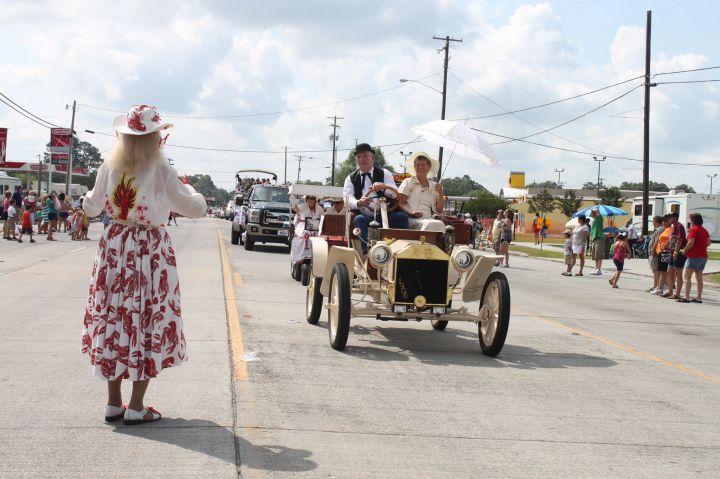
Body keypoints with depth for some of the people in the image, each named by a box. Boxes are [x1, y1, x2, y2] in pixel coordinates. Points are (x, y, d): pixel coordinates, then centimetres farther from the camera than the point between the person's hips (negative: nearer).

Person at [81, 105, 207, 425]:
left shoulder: (109, 168, 0)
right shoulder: (161, 171, -11)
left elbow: (91, 208, 13)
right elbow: (196, 209, -6)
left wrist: (90, 196, 35)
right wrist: (188, 189, 14)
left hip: (114, 248, 4)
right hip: (151, 251, -4)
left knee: (113, 320, 11)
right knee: (148, 323, 3)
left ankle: (113, 402, 16)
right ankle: (136, 407, 5)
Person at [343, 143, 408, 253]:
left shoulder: (384, 173, 12)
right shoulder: (351, 178, 14)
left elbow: (395, 194, -4)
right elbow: (348, 198, -3)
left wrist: (383, 187, -28)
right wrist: (359, 203, -28)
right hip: (364, 216, 0)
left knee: (401, 216, -27)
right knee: (359, 219, -33)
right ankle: (367, 250, -43)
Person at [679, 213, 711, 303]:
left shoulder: (693, 229, -12)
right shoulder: (704, 230, 12)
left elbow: (691, 243, -19)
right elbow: (708, 243, 16)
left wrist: (684, 251, -7)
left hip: (694, 256, -8)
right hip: (703, 256, 8)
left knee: (687, 276, -6)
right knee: (699, 277, 11)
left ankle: (686, 297, -12)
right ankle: (699, 297, 12)